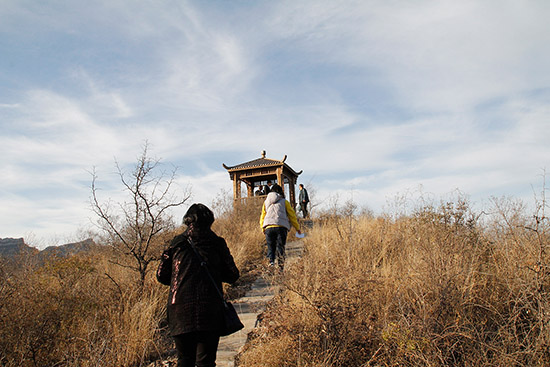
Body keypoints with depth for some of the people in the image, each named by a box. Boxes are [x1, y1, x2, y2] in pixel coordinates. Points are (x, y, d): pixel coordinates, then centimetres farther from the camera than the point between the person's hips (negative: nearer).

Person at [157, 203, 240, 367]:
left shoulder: (177, 242, 5)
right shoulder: (217, 243, 1)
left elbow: (161, 276, 9)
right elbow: (232, 275, 3)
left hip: (180, 310, 2)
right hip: (209, 311, -1)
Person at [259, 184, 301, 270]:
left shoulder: (266, 202, 22)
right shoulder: (284, 201, 14)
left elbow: (262, 217, 20)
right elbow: (292, 215, 14)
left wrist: (263, 229, 26)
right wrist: (297, 228, 21)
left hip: (268, 227, 2)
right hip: (281, 227, -2)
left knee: (270, 247, 7)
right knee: (280, 246, -1)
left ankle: (271, 262, -16)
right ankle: (281, 266, -13)